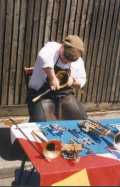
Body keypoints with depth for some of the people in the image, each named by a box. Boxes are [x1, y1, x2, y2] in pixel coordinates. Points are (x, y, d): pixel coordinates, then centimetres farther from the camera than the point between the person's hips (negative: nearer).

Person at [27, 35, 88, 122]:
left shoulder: (78, 61, 2)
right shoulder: (52, 48, -14)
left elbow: (82, 80, 15)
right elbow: (44, 58, -37)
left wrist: (73, 81, -6)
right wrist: (52, 78, -35)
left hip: (64, 96, 5)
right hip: (42, 95, -5)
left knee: (81, 118, -6)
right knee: (43, 122, -26)